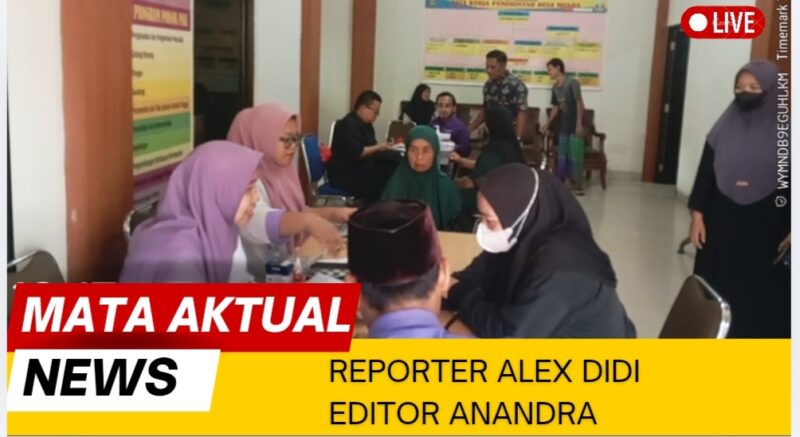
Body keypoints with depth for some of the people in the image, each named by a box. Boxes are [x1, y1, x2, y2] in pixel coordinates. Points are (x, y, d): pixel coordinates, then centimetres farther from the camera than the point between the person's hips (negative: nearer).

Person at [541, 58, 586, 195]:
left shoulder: (572, 82, -13)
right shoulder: (555, 87, 9)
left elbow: (579, 103, -15)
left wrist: (579, 124, -18)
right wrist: (547, 123, 13)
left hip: (575, 126, -8)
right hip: (564, 126, 8)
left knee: (575, 155, -5)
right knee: (562, 155, 9)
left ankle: (578, 183, 3)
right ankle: (568, 181, 19)